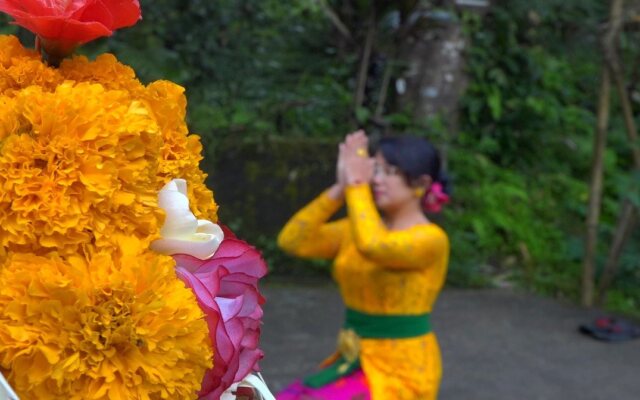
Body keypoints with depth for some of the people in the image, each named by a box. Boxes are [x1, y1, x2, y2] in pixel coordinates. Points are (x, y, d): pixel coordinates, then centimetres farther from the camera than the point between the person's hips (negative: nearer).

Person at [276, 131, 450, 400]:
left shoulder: (431, 239, -14)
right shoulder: (358, 228, 7)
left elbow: (372, 245, -34)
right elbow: (292, 241, -4)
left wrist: (356, 184, -21)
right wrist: (340, 188, -10)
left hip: (402, 370, -7)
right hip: (355, 363, 7)